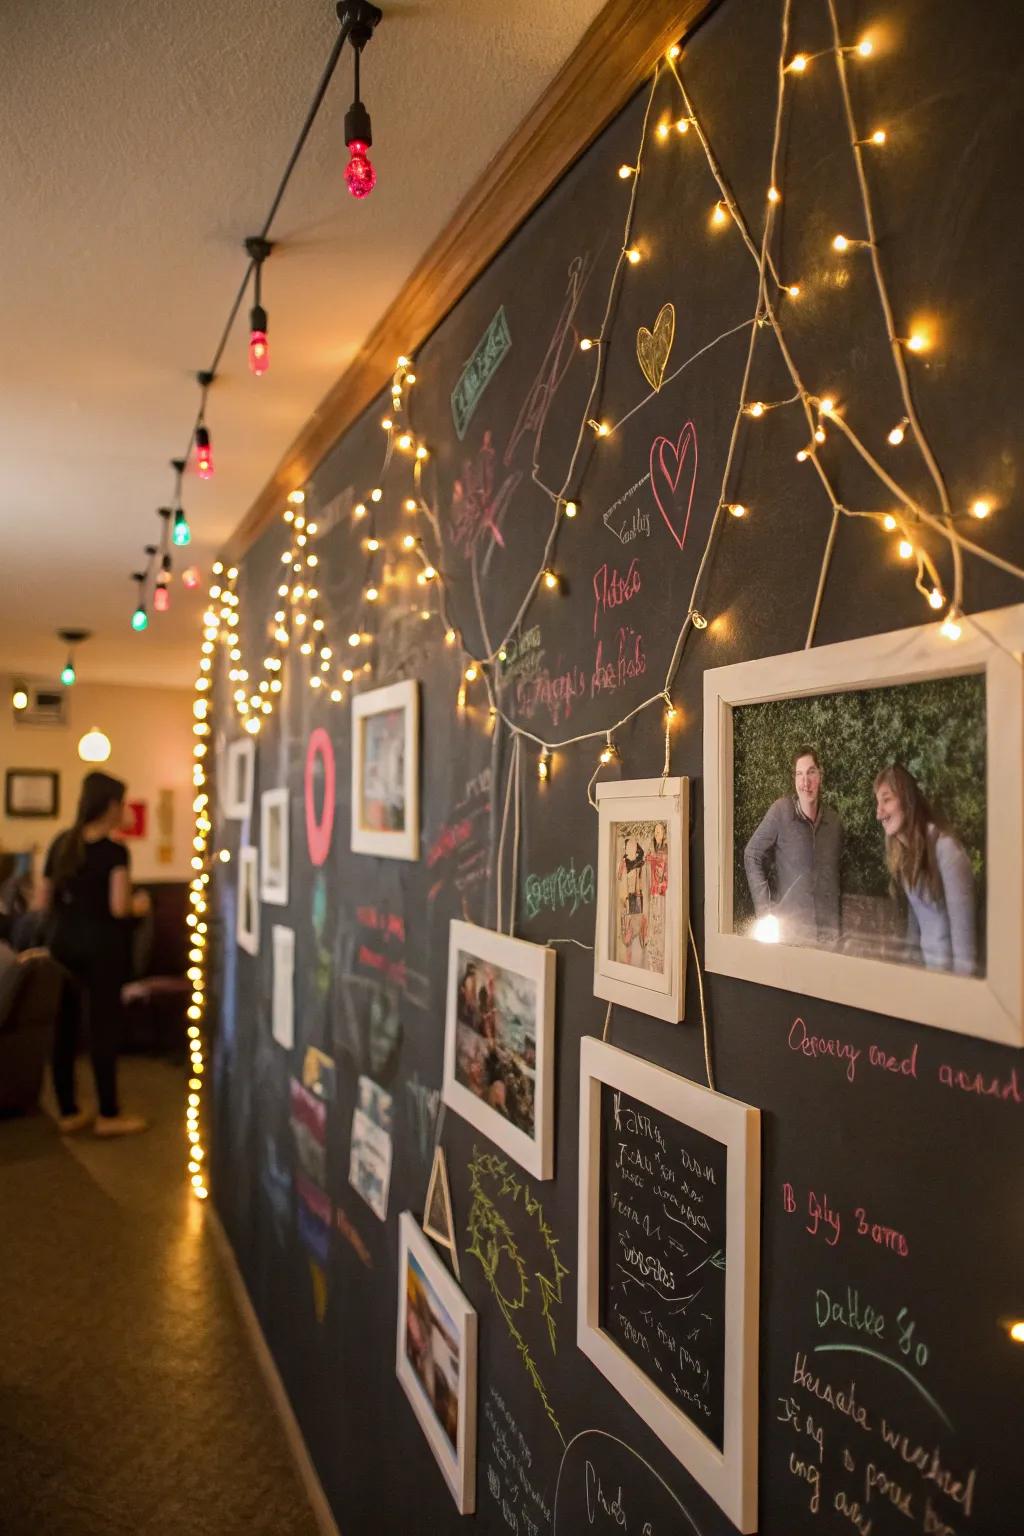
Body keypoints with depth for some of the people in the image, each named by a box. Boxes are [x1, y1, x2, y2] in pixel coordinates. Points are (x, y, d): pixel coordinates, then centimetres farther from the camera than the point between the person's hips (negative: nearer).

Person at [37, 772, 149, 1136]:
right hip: (100, 945, -6)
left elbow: (43, 901, 10)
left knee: (64, 1027, 12)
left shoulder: (61, 843, 6)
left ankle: (68, 1113, 20)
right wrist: (139, 905, 0)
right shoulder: (114, 850, -13)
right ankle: (108, 1116, 10)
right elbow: (119, 907, -21)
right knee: (102, 1027, 2)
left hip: (62, 942, 6)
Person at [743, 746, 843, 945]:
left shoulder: (834, 821, 5)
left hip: (828, 932, 4)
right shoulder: (781, 810, -9)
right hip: (790, 927, -4)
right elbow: (752, 856, -3)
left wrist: (838, 923, 11)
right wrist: (765, 910, -9)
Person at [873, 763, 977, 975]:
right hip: (925, 962, 7)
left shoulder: (944, 846, -21)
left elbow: (963, 923, -21)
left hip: (951, 965, -7)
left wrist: (962, 975, -20)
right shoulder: (900, 849, 4)